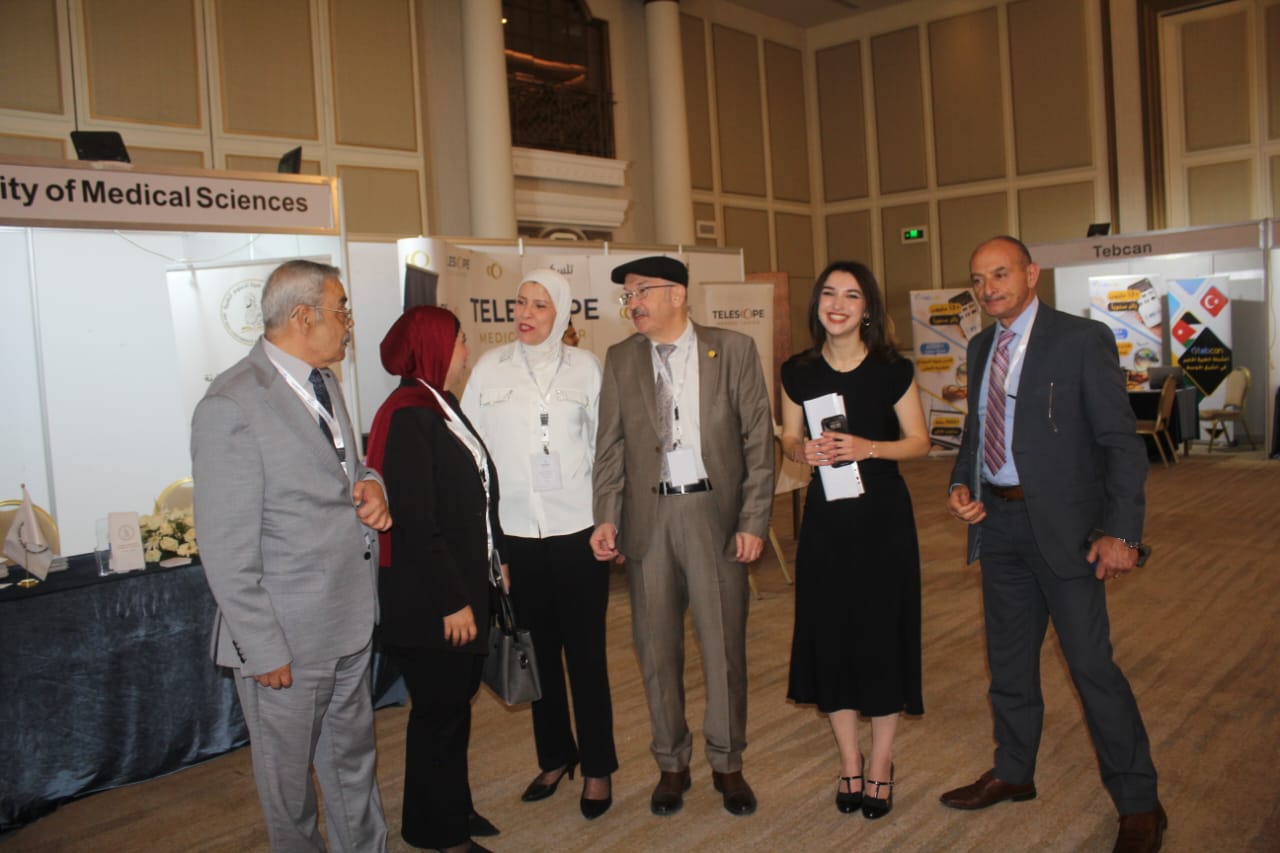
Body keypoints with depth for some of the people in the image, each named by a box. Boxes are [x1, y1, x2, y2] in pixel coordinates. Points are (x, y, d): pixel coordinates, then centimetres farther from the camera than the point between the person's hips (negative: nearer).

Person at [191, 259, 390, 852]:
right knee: (289, 775, 15)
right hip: (288, 636, -7)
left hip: (350, 623, 8)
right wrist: (263, 649, -16)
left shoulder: (323, 382, 7)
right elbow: (227, 551, -18)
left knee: (353, 760, 22)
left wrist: (368, 484, -4)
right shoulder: (231, 407, -20)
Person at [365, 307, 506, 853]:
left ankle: (454, 809, 37)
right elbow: (415, 522, -23)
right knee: (438, 712, 7)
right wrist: (451, 601, -20)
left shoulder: (443, 407, 9)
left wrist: (496, 561, 14)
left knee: (457, 703, 20)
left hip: (465, 587, 9)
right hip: (430, 602, -9)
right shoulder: (407, 417, -20)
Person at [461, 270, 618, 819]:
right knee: (538, 649, 12)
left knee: (586, 651, 3)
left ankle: (597, 767, 19)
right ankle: (555, 756, 30)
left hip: (577, 528, -2)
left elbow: (604, 444, 3)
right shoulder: (490, 368, 3)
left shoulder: (584, 367, 1)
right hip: (516, 531, 2)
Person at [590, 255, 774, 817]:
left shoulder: (734, 350, -1)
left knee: (723, 644, 6)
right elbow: (611, 446, 6)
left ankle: (727, 763, 26)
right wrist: (606, 518, -5)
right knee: (657, 648, 10)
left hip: (714, 511, -2)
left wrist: (754, 519, -8)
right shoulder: (620, 359, 7)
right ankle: (671, 764, 28)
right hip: (648, 516, 2)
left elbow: (759, 440, -2)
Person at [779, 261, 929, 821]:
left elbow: (919, 442, -1)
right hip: (825, 515, 2)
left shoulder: (893, 370, -6)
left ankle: (880, 764, 23)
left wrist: (867, 448, -18)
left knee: (882, 632, 4)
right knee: (829, 633, 6)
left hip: (883, 512, -2)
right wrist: (803, 451, -13)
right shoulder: (798, 372, 1)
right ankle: (849, 762, 25)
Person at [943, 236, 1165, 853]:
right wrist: (962, 483, 0)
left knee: (1091, 663, -2)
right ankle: (1013, 773, 35)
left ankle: (1138, 803, 16)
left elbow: (1120, 443, -11)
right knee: (1008, 658, 17)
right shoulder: (981, 348, 11)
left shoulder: (1082, 339, -9)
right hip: (999, 520, 6)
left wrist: (1121, 532, -17)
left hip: (1063, 524, -6)